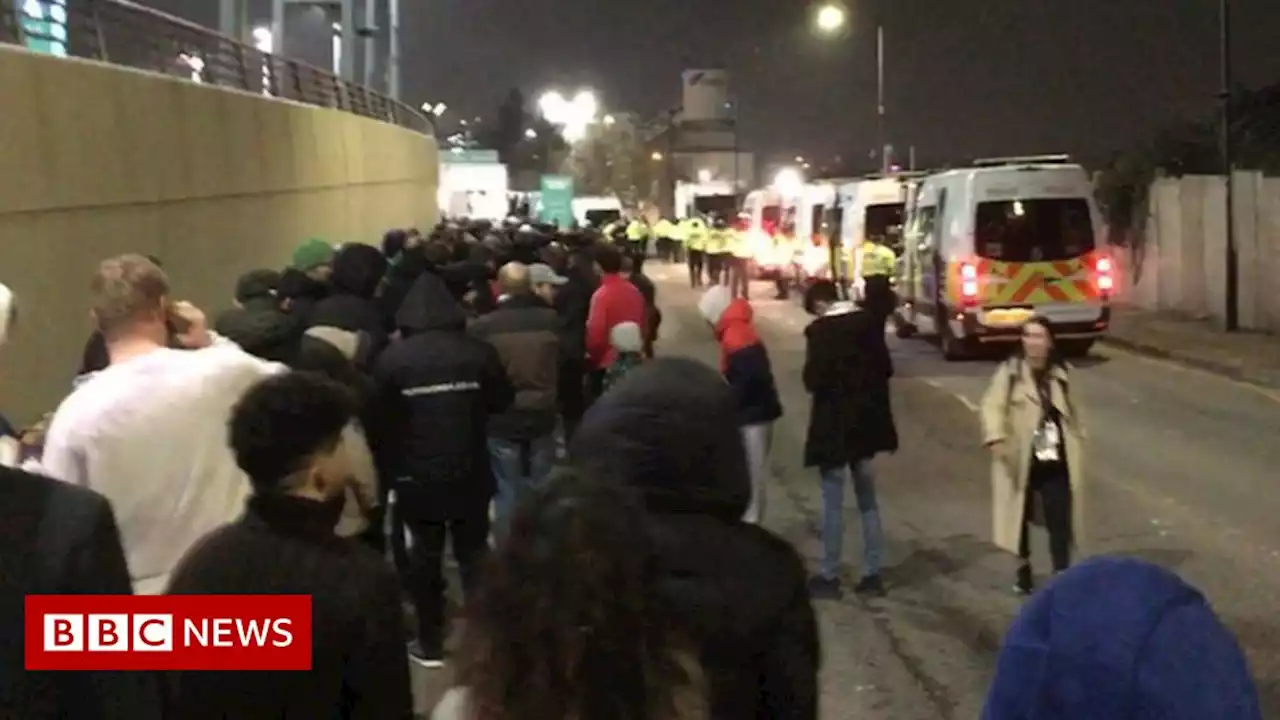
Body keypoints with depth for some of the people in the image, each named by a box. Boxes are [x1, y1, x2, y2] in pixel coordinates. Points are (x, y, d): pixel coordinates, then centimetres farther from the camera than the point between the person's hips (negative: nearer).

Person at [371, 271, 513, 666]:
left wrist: (388, 470, 8)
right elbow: (502, 402, 3)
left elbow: (380, 420, -4)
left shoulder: (392, 358, -10)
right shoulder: (478, 352, -9)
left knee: (424, 555, 11)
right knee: (474, 553, 13)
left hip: (416, 475, -1)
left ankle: (430, 643, 17)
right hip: (470, 473, 1)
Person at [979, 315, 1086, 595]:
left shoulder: (1060, 374, 7)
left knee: (1060, 521, -5)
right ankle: (1024, 569, 32)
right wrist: (995, 437, -31)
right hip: (1020, 460, -2)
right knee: (1020, 517, 13)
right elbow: (993, 405, -17)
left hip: (1056, 461, 2)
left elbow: (1071, 412, 20)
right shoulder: (1010, 371, -6)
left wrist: (1078, 441, 16)